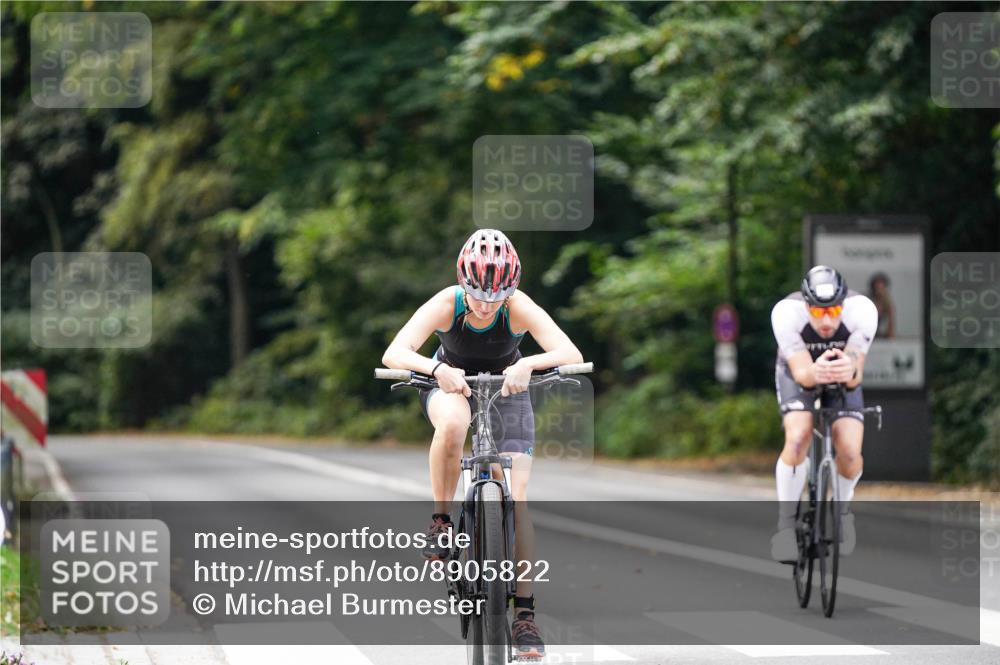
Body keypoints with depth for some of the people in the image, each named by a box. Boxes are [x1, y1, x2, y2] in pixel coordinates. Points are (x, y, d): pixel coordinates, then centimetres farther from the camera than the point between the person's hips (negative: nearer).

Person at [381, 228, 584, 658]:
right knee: (451, 426, -39)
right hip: (450, 384, 0)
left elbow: (572, 355, -40)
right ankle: (441, 521, -18)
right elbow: (394, 354, -39)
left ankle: (525, 614, -9)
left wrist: (528, 364, -59)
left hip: (507, 387, 0)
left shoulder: (519, 308, -30)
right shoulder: (446, 304, -29)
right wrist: (437, 369, -58)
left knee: (516, 500, -12)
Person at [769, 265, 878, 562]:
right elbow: (802, 373, -37)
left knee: (850, 451, -18)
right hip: (798, 371, -1)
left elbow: (856, 376, -36)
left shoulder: (862, 310, -34)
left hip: (844, 378, 1)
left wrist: (849, 371, -60)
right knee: (798, 439, -28)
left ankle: (843, 506, 16)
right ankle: (786, 523, -10)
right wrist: (815, 373, -61)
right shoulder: (786, 312, -35)